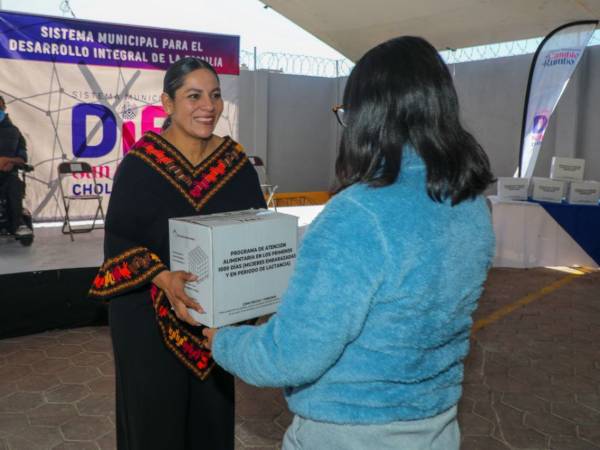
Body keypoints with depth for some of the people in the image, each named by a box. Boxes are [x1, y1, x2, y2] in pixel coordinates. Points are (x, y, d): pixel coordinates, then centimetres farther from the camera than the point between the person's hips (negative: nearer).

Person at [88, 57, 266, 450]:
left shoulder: (236, 161, 0)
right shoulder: (141, 161, -12)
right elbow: (118, 240, -13)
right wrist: (164, 278, -30)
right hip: (150, 315, -3)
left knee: (213, 415, 16)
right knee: (155, 417, 11)